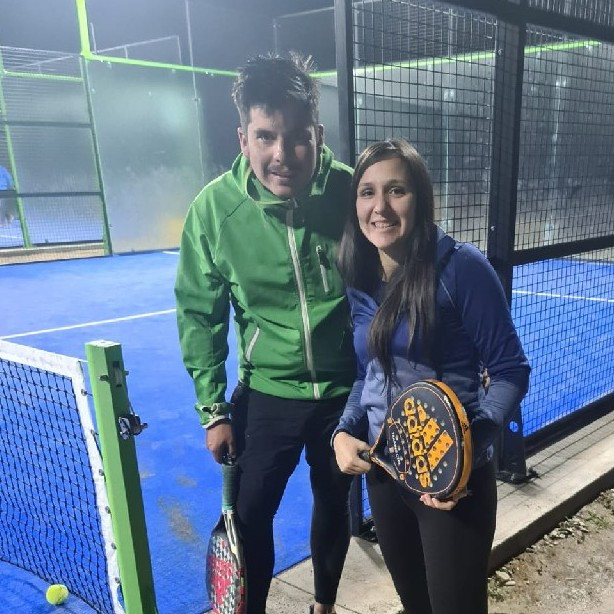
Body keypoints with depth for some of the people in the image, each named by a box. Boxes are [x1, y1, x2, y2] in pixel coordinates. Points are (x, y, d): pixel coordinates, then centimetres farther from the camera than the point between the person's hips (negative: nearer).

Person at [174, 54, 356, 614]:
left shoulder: (351, 193, -17)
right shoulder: (215, 208, -16)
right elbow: (200, 314, -5)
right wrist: (212, 408, -4)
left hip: (348, 389, 1)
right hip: (267, 393, 0)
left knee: (334, 502, 21)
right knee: (248, 516, 8)